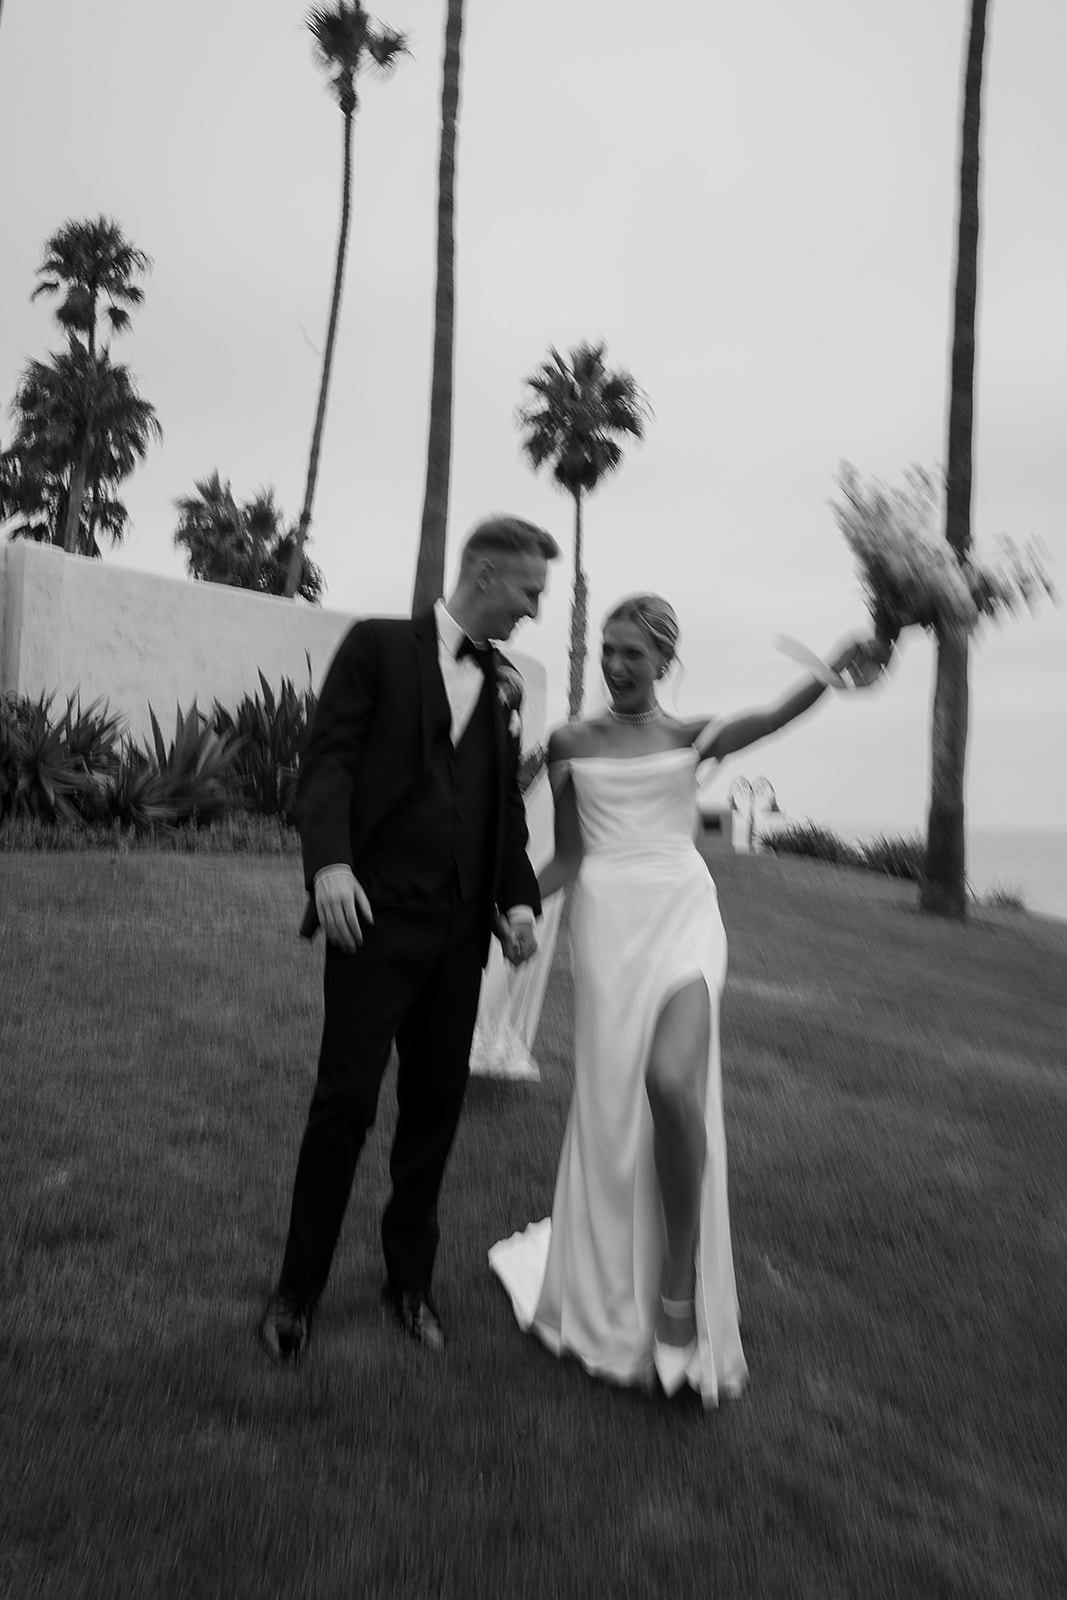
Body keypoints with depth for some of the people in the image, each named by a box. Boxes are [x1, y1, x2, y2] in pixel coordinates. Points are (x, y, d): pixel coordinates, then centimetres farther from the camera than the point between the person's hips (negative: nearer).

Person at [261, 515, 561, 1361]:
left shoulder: (505, 685, 15)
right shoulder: (379, 643, 2)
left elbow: (506, 803, 16)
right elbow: (328, 756, -6)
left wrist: (519, 897, 2)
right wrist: (329, 861, -21)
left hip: (461, 927, 5)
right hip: (376, 914, -4)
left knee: (436, 1103, 10)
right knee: (346, 1100, 0)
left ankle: (410, 1280, 29)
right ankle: (298, 1290, 19)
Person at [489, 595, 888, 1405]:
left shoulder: (691, 735, 6)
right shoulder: (571, 742, 9)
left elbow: (766, 721, -16)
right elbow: (567, 858, 14)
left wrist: (829, 676, -35)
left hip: (683, 915, -1)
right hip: (607, 922, 2)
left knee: (672, 1082, -24)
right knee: (611, 1104, 5)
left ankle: (680, 1283, -2)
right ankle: (610, 1300, 27)